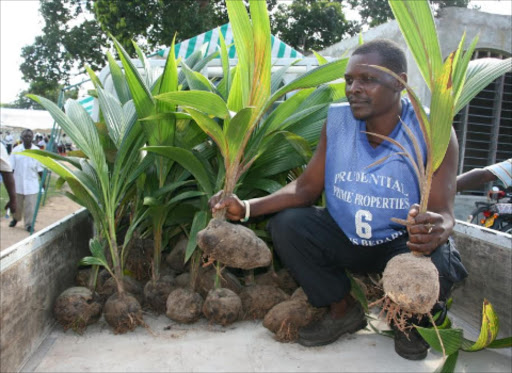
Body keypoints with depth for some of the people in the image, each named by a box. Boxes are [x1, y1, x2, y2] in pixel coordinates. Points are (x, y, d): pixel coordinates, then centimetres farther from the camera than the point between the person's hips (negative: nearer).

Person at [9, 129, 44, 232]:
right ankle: (15, 218, 40)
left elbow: (40, 169, 2)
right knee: (17, 203, 16)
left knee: (30, 205, -1)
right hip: (18, 182, 1)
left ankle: (29, 224, 12)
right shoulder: (16, 150, -3)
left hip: (32, 184, -1)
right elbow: (11, 167, 1)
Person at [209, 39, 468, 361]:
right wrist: (246, 208, -21)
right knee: (286, 225, -18)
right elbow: (306, 188, -6)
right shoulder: (337, 120, -8)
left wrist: (436, 231, -49)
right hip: (346, 236, 3)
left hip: (405, 241, -3)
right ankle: (344, 310, 5)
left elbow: (443, 214, -22)